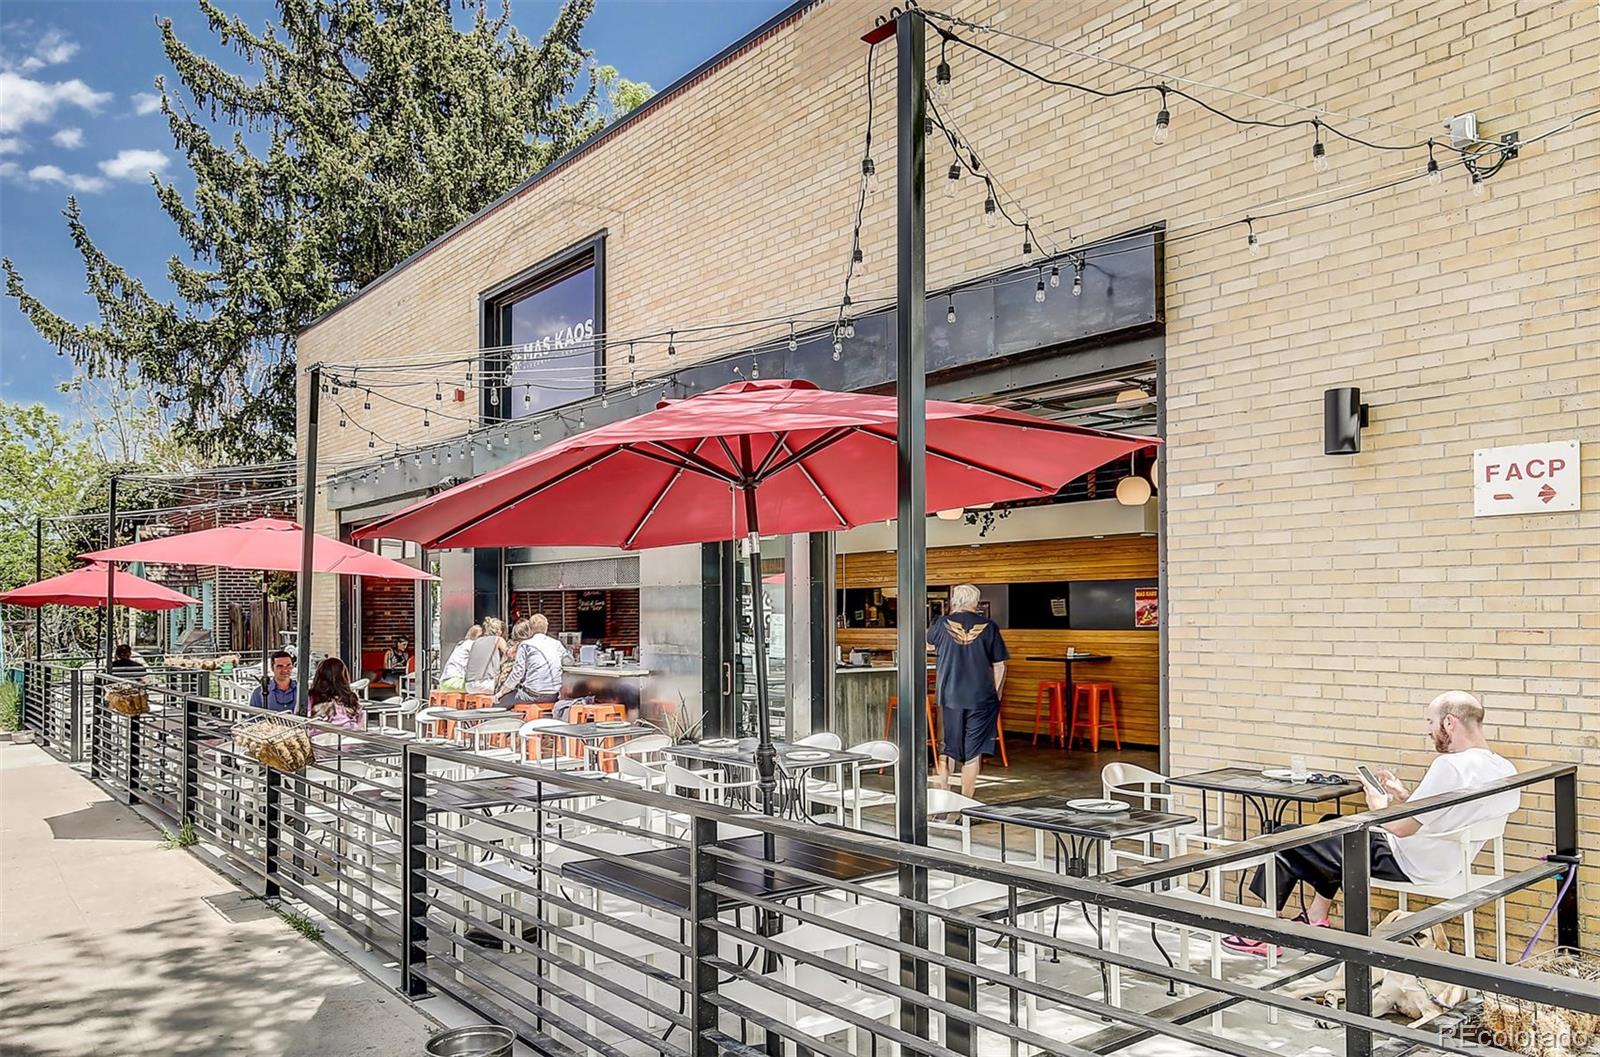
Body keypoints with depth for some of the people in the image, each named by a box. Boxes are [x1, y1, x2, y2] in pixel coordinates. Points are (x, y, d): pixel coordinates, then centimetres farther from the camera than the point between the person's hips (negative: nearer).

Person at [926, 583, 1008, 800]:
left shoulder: (942, 624, -2)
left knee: (948, 748, 14)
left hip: (949, 696, 1)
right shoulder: (988, 626, -3)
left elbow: (927, 643, 20)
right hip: (980, 698, -1)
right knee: (973, 752, 6)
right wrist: (996, 694, 12)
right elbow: (999, 666, 0)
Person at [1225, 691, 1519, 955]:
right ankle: (1316, 919, 29)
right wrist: (1405, 796, 9)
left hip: (1408, 864, -10)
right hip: (1445, 863, 10)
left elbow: (1402, 827, -26)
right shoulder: (1504, 769, 2)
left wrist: (1379, 806, -7)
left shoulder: (1450, 766, -28)